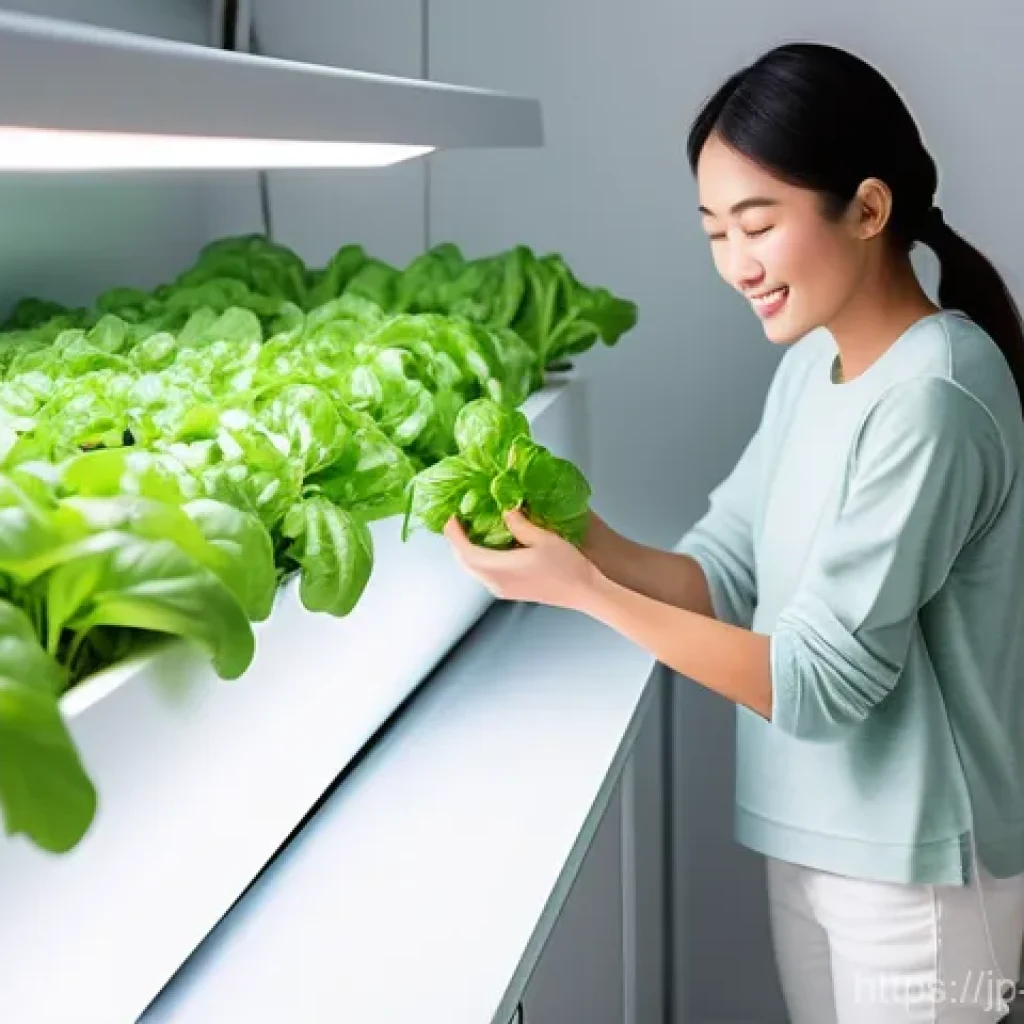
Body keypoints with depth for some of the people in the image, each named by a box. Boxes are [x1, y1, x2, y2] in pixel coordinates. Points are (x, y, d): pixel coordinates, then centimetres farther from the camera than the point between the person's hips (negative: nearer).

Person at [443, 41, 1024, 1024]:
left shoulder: (930, 398, -24)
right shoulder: (810, 363, 4)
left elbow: (819, 683, -24)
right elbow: (725, 574, 3)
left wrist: (585, 591, -27)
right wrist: (591, 543, -15)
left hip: (915, 870, -8)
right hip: (811, 838, 8)